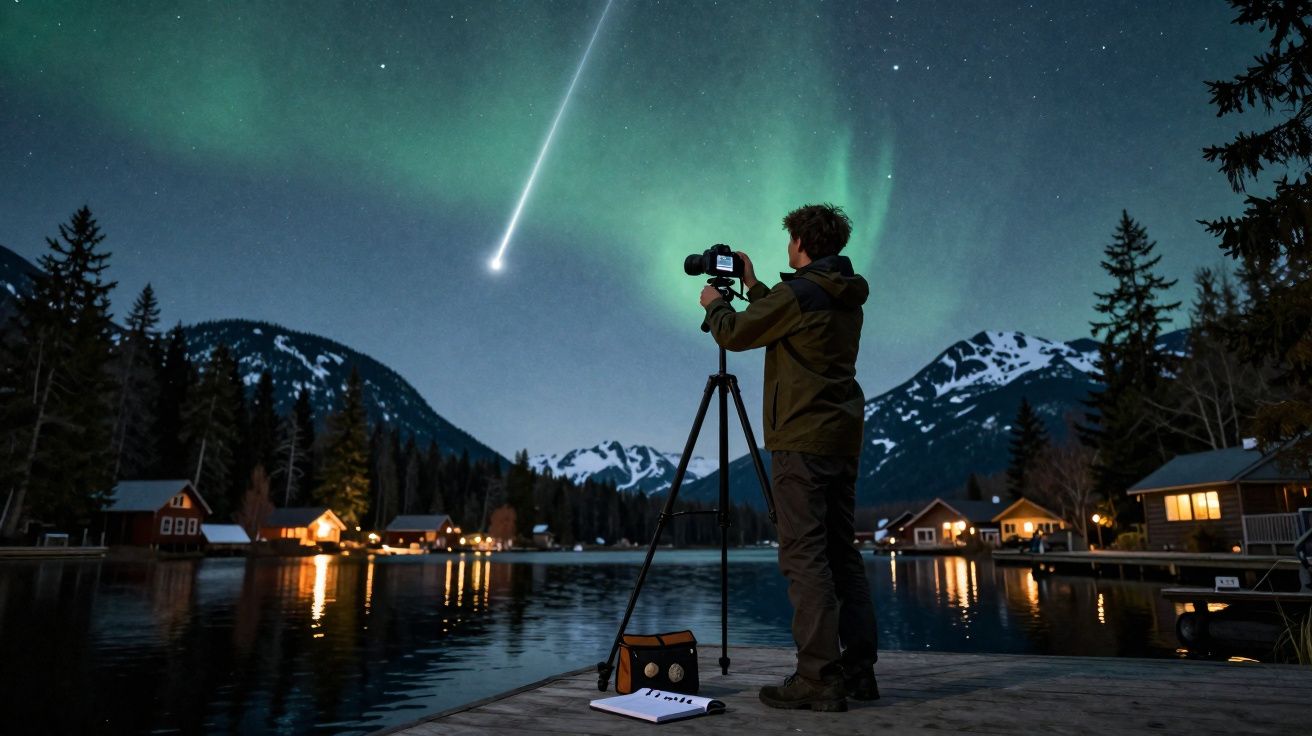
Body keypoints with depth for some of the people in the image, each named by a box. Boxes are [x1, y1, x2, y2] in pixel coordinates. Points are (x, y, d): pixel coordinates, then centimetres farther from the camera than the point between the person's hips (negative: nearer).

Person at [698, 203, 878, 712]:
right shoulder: (848, 301, 17)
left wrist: (714, 304, 19)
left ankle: (820, 679, -7)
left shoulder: (797, 292, -9)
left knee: (805, 555, -8)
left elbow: (734, 334, 0)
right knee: (842, 553, 10)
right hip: (843, 437, 9)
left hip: (802, 437, -9)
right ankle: (858, 670, 13)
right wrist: (753, 289, 36)